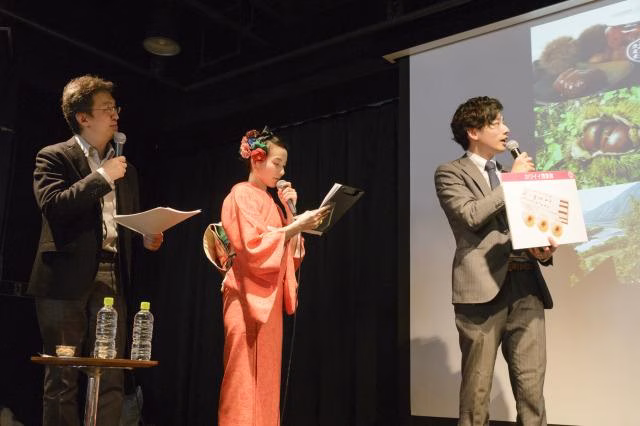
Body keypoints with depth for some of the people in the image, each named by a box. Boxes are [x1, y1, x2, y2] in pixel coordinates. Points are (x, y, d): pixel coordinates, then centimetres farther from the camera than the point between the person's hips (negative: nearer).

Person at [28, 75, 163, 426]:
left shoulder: (123, 166, 18)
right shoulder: (54, 157, 1)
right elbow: (52, 205, -16)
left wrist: (147, 235, 2)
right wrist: (102, 177, -13)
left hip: (110, 277, 5)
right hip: (66, 278, -5)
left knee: (111, 377, 2)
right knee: (62, 378, 2)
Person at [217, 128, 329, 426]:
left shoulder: (270, 201, 19)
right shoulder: (242, 194, -5)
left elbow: (288, 251, 14)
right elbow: (254, 246, -18)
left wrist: (290, 211, 5)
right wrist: (297, 226, -19)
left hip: (270, 296, 8)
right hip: (248, 296, -8)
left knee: (266, 379, 7)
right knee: (245, 380, -8)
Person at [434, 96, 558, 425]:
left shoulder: (510, 175, 23)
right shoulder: (450, 173, 4)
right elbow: (471, 215, -14)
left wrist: (544, 249, 2)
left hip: (526, 285, 6)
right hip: (484, 286, -5)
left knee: (532, 387, 3)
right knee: (477, 388, 0)